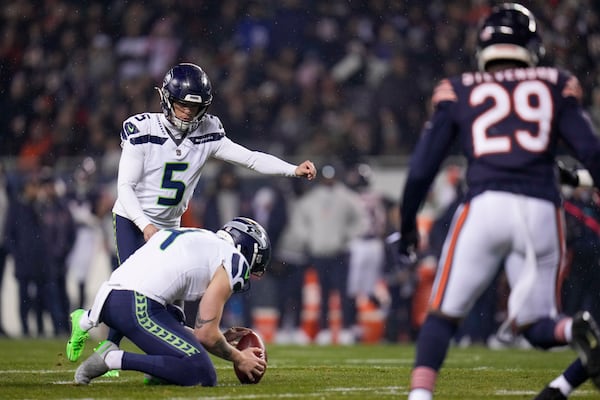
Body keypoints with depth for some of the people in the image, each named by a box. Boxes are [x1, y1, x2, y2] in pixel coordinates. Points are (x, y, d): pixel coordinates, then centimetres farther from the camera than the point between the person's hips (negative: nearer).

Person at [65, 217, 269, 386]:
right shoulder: (231, 260, 4)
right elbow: (206, 334, 0)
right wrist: (240, 359, 15)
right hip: (138, 308, -9)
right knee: (203, 376, -9)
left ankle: (89, 319, 22)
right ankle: (115, 358, -15)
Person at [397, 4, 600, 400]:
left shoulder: (458, 92, 16)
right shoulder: (555, 87, 17)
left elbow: (421, 170, 14)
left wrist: (407, 224, 26)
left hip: (485, 205, -1)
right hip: (542, 210, 1)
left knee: (444, 314, 11)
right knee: (536, 325, 12)